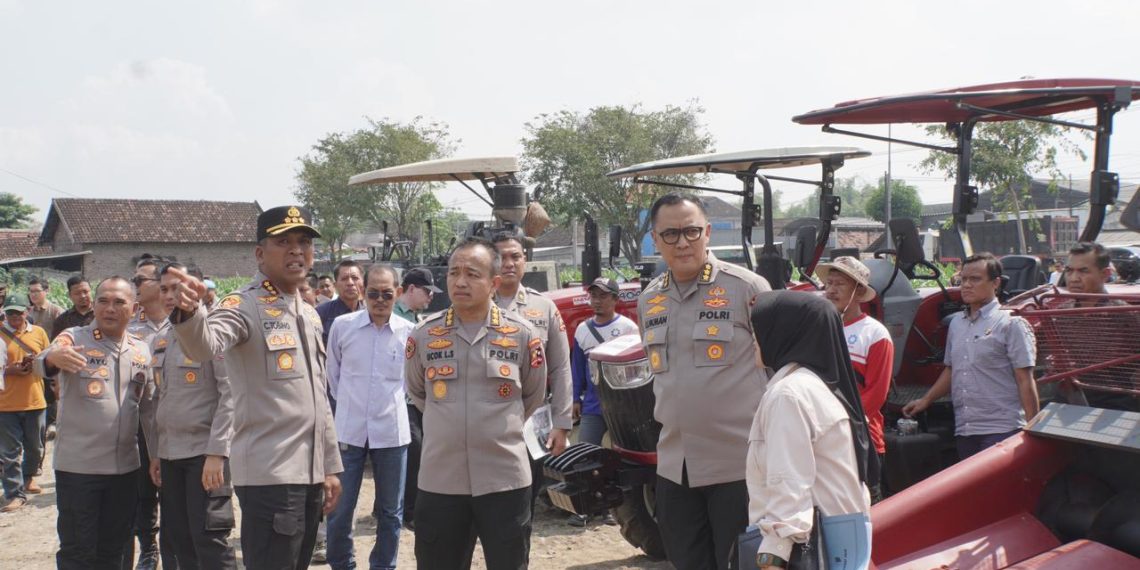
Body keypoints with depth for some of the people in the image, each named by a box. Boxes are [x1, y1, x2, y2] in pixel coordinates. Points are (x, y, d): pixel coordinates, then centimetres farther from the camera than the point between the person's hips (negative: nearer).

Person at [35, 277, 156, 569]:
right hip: (78, 465, -4)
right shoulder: (74, 338, -5)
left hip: (126, 466, 4)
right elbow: (42, 363, -26)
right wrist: (54, 357, -49)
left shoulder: (141, 350, 8)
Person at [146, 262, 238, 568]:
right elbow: (159, 399, 19)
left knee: (210, 539, -7)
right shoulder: (159, 340, 14)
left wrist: (217, 452, -19)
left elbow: (230, 393, -14)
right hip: (169, 453, 7)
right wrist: (154, 452, 15)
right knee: (176, 541, 11)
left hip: (204, 450, -7)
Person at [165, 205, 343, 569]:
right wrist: (188, 313, -53)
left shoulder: (310, 315, 15)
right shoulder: (244, 305, -9)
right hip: (269, 474, -8)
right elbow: (205, 346, -31)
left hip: (309, 474, 8)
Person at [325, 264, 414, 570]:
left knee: (390, 511, 12)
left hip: (392, 431, 1)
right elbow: (332, 373, 10)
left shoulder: (409, 332, -5)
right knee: (339, 508, 7)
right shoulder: (342, 325, -5)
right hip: (349, 430, 0)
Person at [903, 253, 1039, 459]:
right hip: (964, 431, 6)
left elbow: (1025, 381, -8)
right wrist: (926, 400, 15)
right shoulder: (956, 323, 14)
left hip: (1001, 429, -6)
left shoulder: (1011, 324, -4)